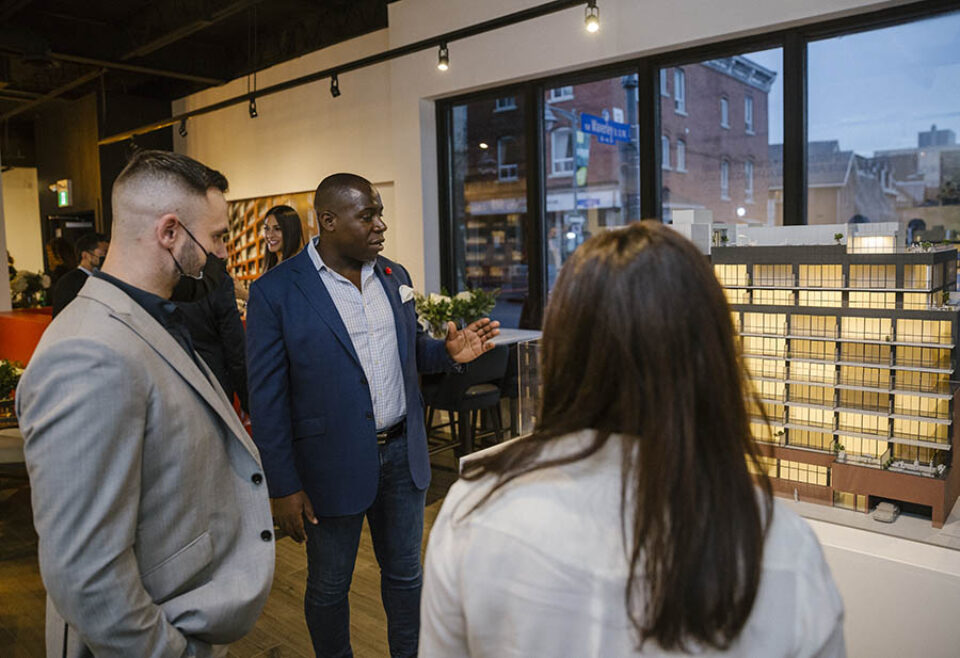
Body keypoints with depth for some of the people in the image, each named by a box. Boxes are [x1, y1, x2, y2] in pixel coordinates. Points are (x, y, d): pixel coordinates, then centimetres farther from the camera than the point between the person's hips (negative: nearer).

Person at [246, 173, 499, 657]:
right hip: (333, 465, -4)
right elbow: (266, 399, -11)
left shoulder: (394, 277, 4)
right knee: (329, 587, 16)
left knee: (405, 573, 21)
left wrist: (448, 351, -8)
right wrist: (283, 487, -12)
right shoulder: (276, 291, -12)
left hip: (403, 454, 5)